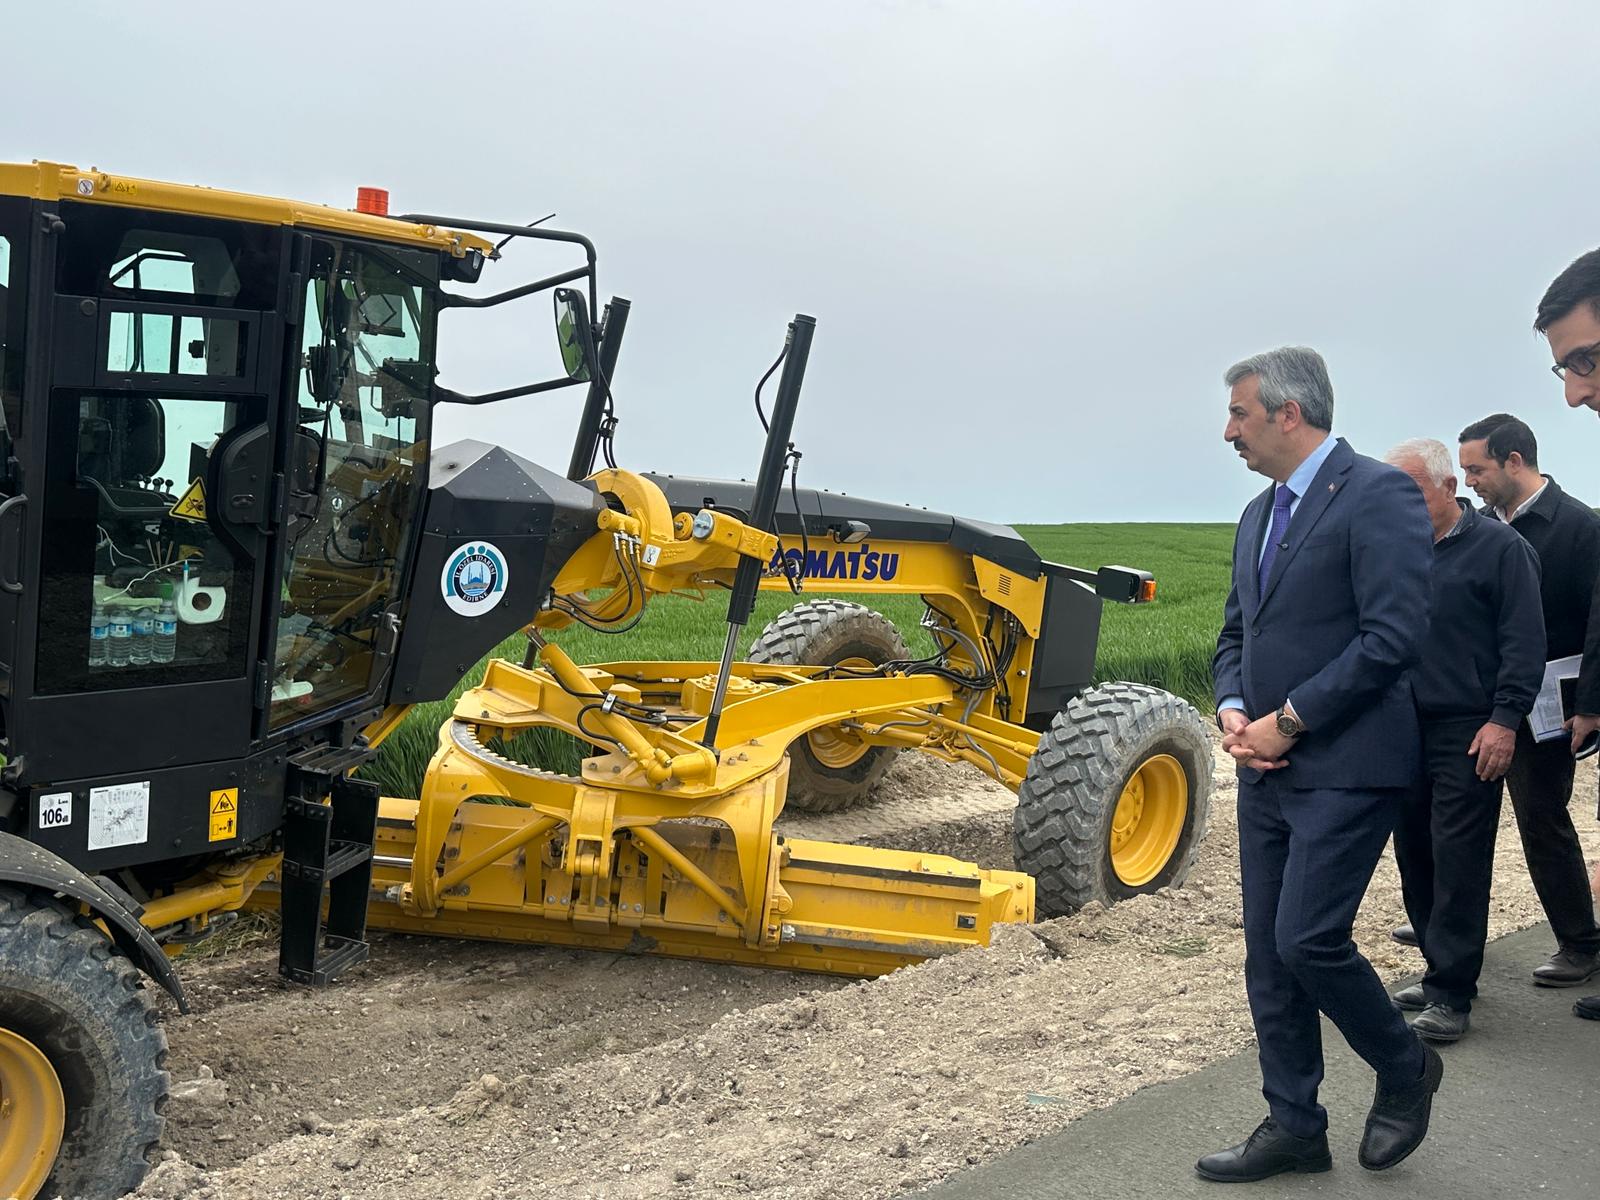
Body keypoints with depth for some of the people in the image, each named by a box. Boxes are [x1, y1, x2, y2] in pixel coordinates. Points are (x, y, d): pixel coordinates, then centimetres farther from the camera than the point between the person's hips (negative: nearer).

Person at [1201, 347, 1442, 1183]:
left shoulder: (1378, 494, -11)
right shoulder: (1259, 514, 15)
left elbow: (1394, 636, -19)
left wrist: (1286, 720, -16)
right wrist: (1233, 709, 0)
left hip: (1346, 768, -8)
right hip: (1269, 769, 8)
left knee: (1308, 939, -11)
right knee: (1268, 954, 9)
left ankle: (1404, 1068, 17)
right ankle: (1294, 1127, 21)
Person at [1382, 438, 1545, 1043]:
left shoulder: (1499, 547, -4)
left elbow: (1524, 644, -7)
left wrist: (1505, 720, -14)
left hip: (1468, 737, -6)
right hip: (1404, 731, 6)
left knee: (1458, 863, -5)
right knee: (1415, 857, 10)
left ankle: (1451, 994, 2)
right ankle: (1440, 970, 23)